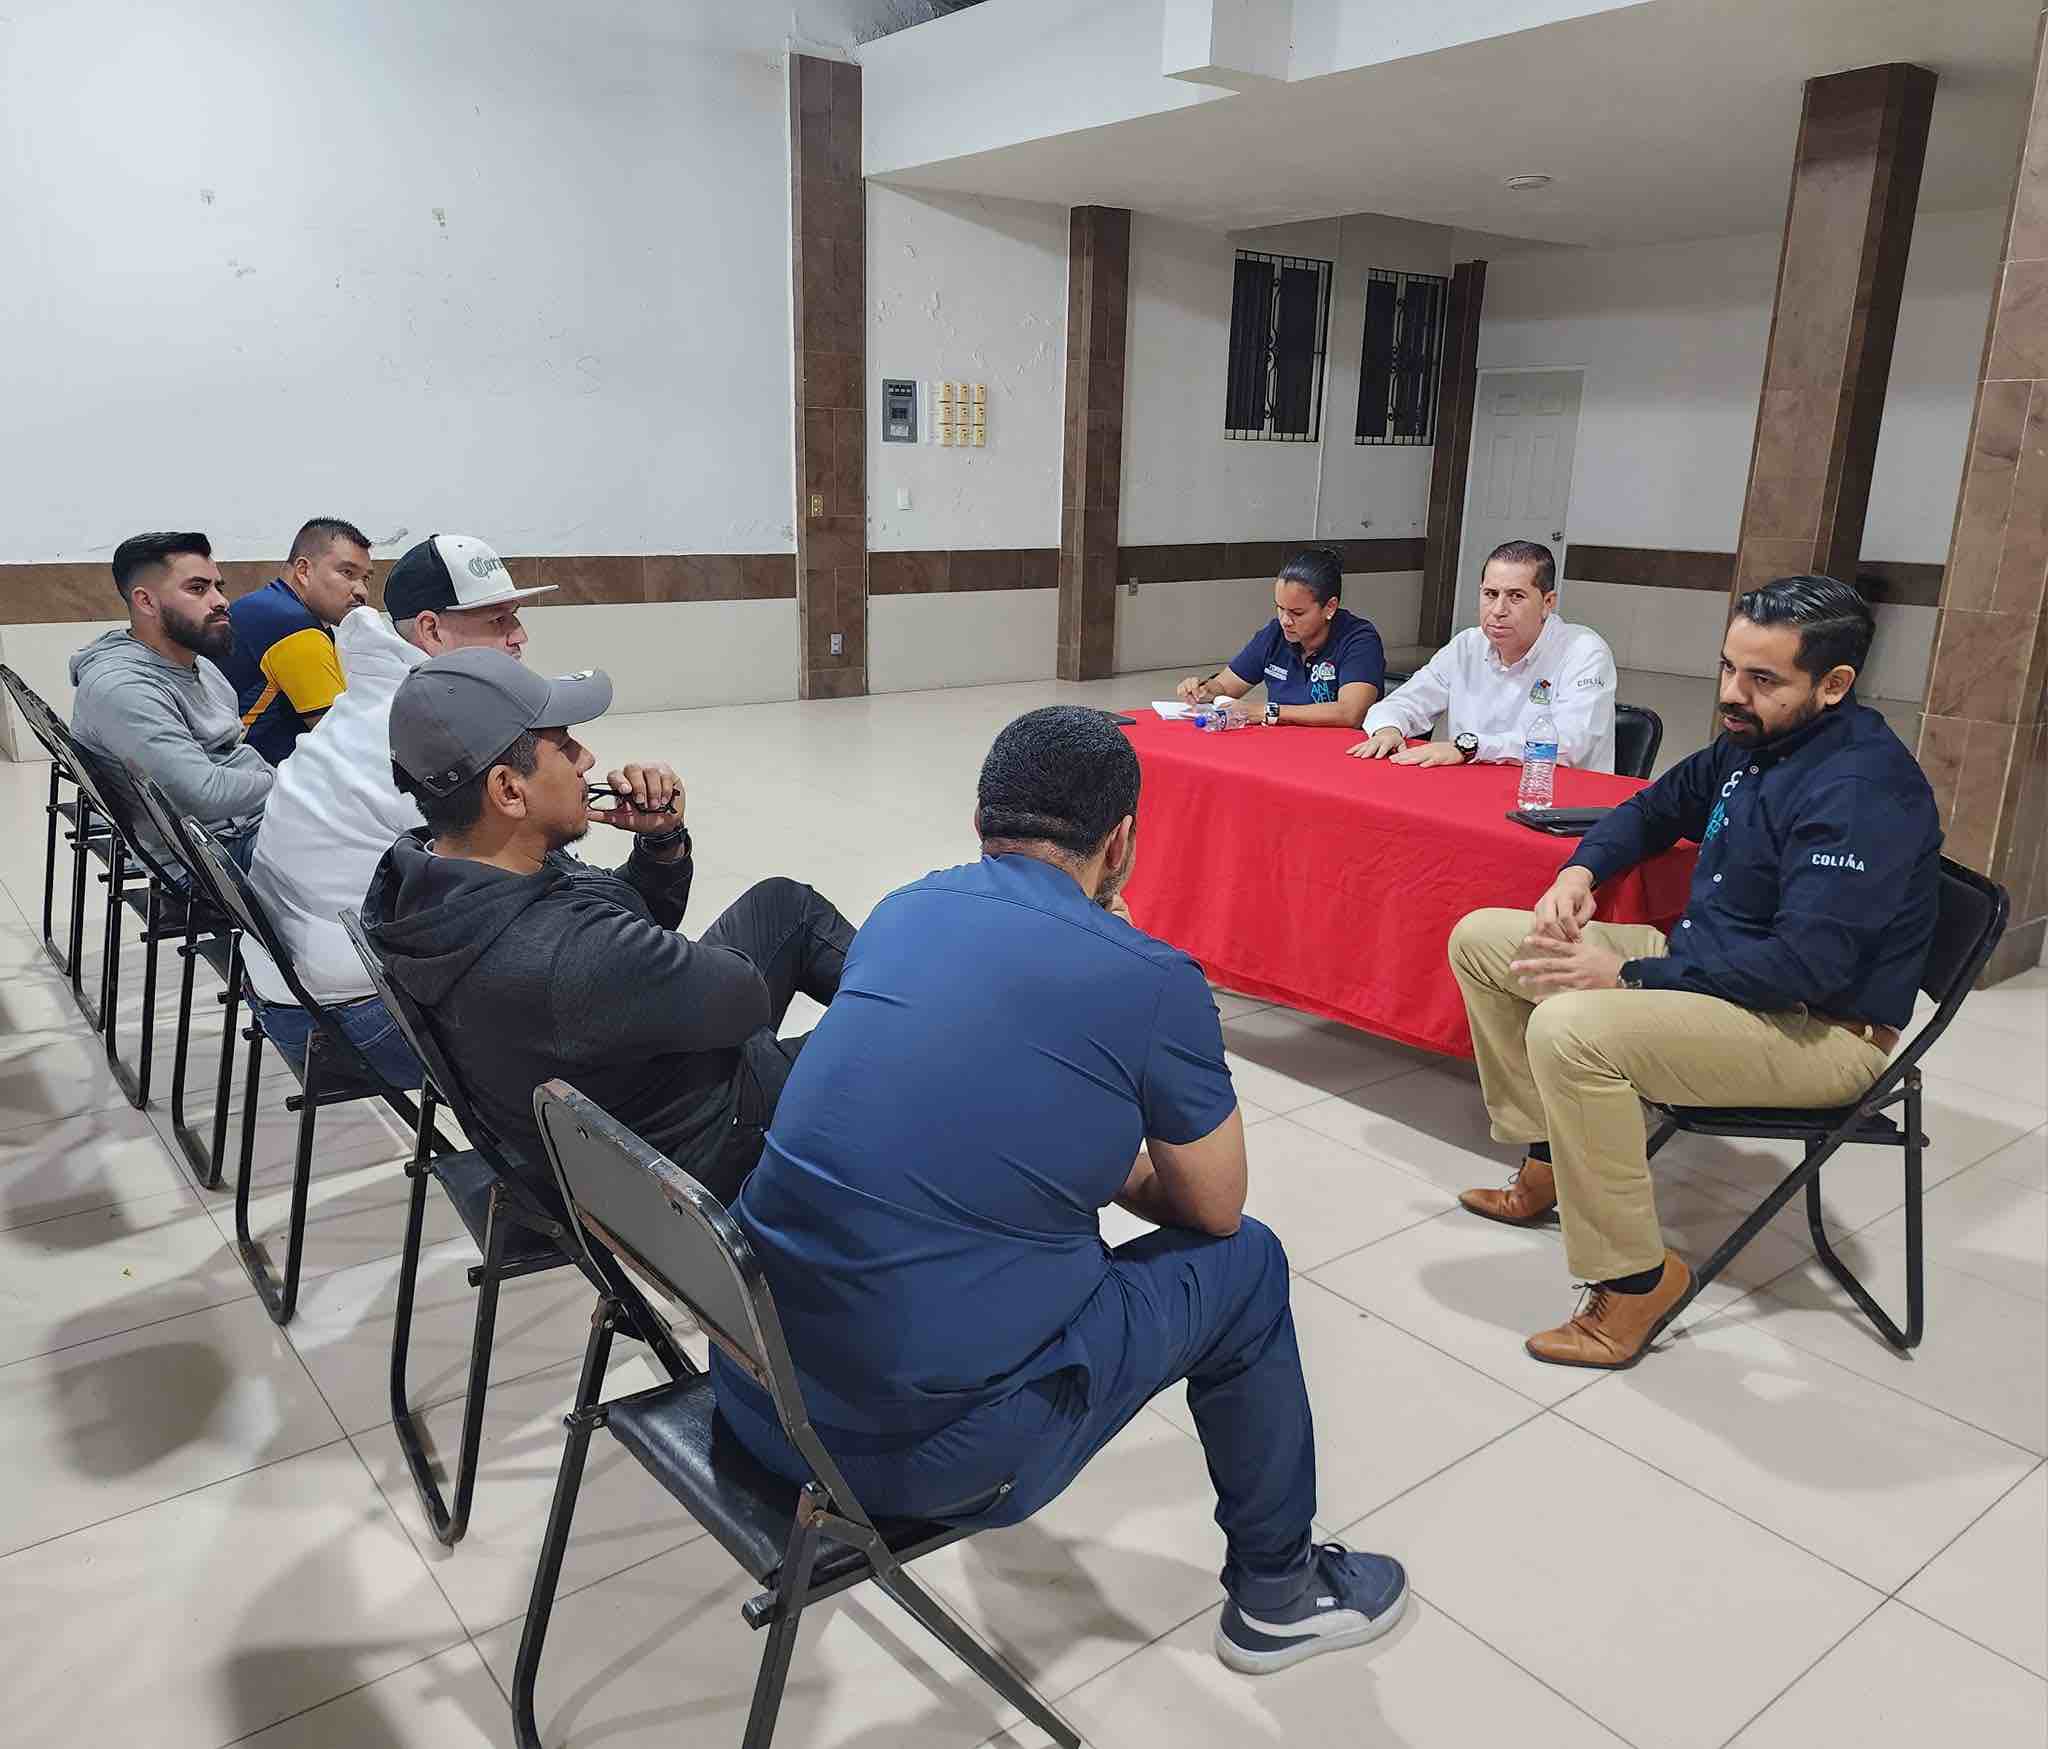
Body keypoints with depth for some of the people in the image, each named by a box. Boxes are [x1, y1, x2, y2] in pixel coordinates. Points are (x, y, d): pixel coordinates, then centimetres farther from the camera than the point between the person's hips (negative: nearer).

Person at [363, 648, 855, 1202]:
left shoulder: (424, 880, -12)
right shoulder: (565, 958, -42)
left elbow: (639, 928, 3)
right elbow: (745, 997, -25)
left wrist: (663, 840, -16)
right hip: (708, 1145, -8)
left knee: (784, 903, 17)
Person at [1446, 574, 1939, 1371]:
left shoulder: (1863, 787, -23)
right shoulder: (1755, 740, 4)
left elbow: (1806, 965, -30)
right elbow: (1656, 808, 22)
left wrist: (1631, 976, -28)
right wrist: (1580, 871, 1)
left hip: (1819, 1028, -9)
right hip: (1709, 960, 9)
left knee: (1572, 1027, -36)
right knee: (1480, 940, 5)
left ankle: (1635, 1283, -19)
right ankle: (1547, 1163, 14)